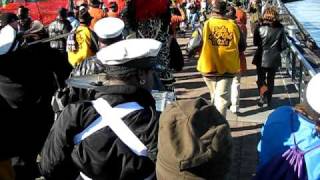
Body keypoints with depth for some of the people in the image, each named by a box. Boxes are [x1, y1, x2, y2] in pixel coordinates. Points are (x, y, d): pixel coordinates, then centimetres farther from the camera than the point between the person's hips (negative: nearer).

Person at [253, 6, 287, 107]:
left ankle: (263, 97, -7)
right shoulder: (280, 29, -9)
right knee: (271, 80, 17)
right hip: (274, 59, 2)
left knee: (261, 79, 13)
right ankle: (269, 100, 24)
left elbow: (255, 43, -3)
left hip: (262, 59, -2)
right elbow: (283, 45, -4)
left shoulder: (260, 29, -14)